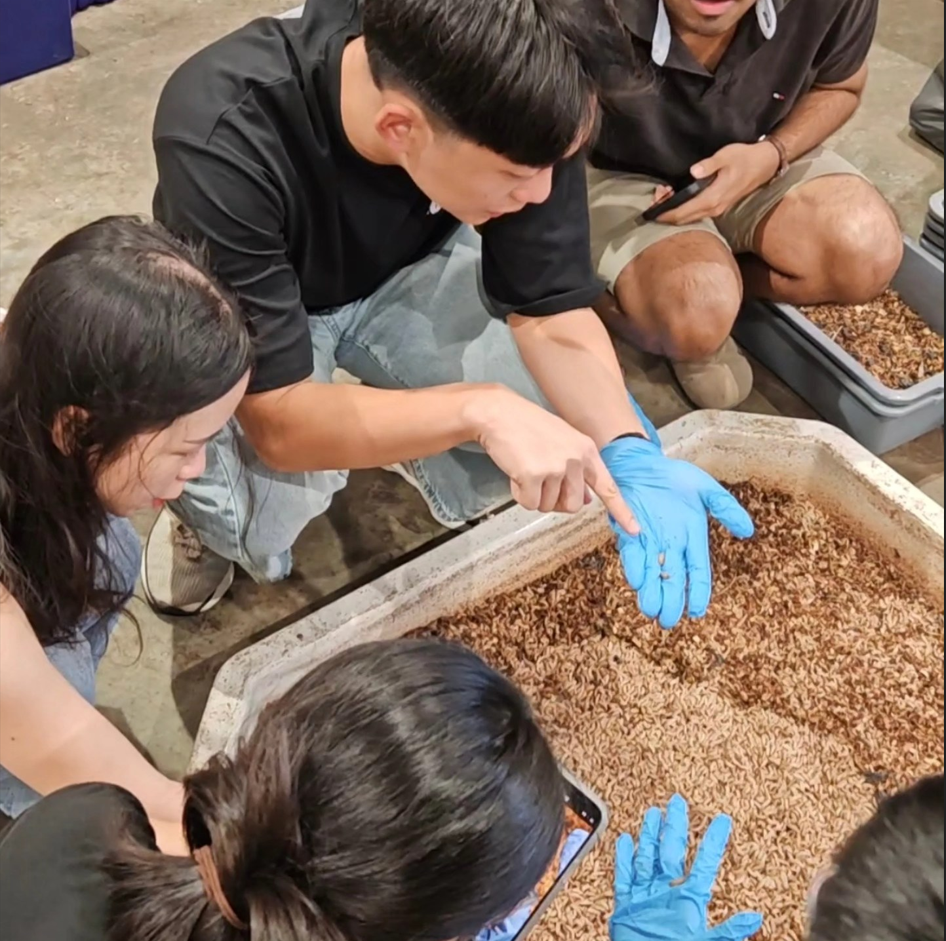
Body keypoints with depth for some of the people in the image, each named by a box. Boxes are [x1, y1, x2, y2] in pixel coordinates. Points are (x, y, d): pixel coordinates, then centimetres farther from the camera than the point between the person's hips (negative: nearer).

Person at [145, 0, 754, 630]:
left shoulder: (509, 112, -29)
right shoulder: (225, 140, -39)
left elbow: (552, 310, -21)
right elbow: (280, 420, -37)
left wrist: (630, 454, -37)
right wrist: (480, 410, -50)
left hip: (407, 273, 4)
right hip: (243, 317, -3)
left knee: (583, 420, -16)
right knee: (261, 528, -30)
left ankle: (417, 459, 14)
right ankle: (208, 504, 7)